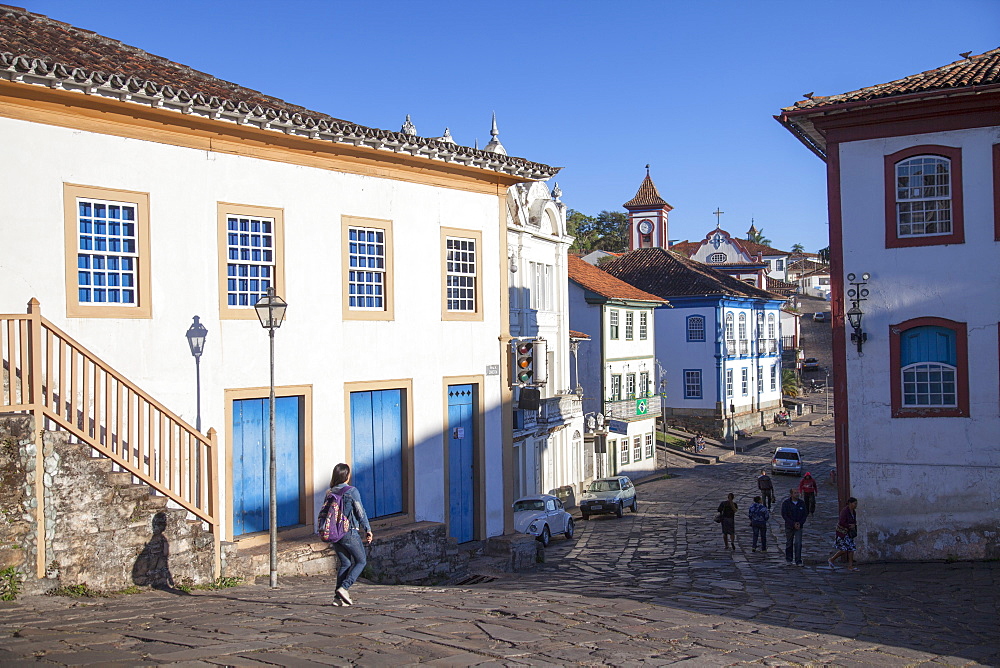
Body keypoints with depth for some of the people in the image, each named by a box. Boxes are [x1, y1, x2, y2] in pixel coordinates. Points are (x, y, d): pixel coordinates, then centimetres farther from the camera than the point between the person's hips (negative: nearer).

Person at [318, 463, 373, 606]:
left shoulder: (330, 493, 7)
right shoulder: (352, 491, -9)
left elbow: (323, 513, 8)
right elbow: (360, 512, -10)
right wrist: (368, 530, -3)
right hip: (350, 532, -6)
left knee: (345, 563, 15)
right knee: (361, 561, 8)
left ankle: (339, 597, 6)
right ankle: (344, 588, -9)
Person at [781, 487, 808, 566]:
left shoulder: (802, 503, -2)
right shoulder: (786, 503, -9)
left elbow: (805, 514, 3)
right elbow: (784, 515, -11)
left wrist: (800, 523, -11)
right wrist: (793, 524, -16)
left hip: (799, 527, 1)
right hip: (789, 527, -1)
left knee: (798, 543, -9)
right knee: (789, 544, 10)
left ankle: (798, 561, -4)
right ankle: (788, 560, 25)